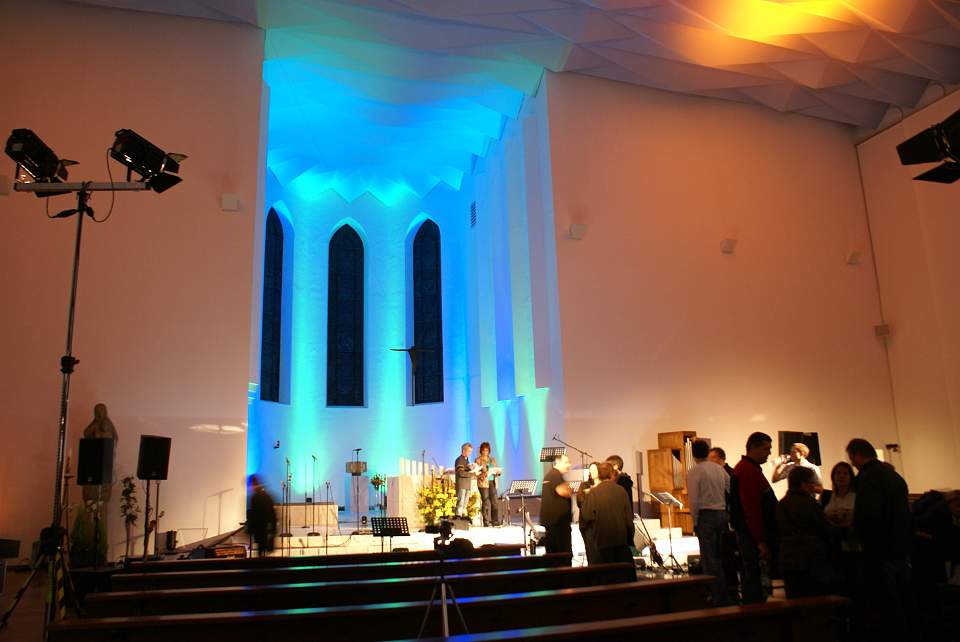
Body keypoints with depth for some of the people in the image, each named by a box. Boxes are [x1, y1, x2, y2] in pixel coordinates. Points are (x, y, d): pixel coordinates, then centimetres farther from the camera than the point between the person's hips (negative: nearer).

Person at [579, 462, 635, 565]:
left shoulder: (593, 492, -9)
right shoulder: (621, 490, -4)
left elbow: (587, 516, -12)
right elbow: (629, 515, 0)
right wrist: (630, 536, 11)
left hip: (602, 538, -2)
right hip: (621, 537, 2)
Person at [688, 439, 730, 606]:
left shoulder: (694, 472, -11)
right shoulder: (719, 469, 6)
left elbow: (693, 500, -13)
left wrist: (695, 521, -2)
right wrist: (727, 515, 16)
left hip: (705, 515, -6)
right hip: (722, 513, 6)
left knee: (709, 558, 0)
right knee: (719, 555, 17)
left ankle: (717, 598, 1)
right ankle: (724, 594, 23)